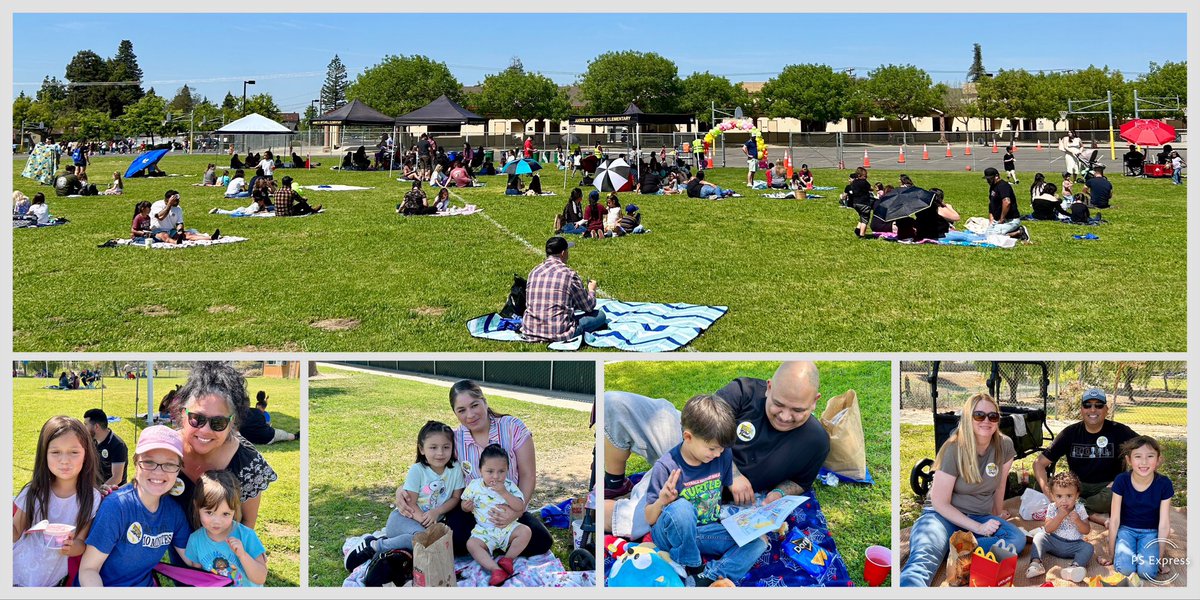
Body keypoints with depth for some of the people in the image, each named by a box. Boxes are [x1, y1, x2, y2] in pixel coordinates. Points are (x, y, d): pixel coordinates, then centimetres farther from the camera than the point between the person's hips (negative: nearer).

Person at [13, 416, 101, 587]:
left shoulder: (91, 499, -14)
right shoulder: (34, 492, -13)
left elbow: (81, 543, -8)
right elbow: (15, 534, -6)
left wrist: (70, 547, -30)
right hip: (17, 576, 0)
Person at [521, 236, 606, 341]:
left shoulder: (534, 272, 7)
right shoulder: (569, 274, -8)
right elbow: (588, 307, 3)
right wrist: (591, 290, 27)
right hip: (558, 333, -6)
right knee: (600, 314, 7)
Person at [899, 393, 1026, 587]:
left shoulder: (1004, 445, -2)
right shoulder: (954, 449, -13)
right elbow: (940, 503, -12)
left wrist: (997, 514, 27)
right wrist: (978, 528, -17)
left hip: (981, 517, 5)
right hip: (943, 514, -5)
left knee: (1018, 538, -27)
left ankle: (951, 548, -29)